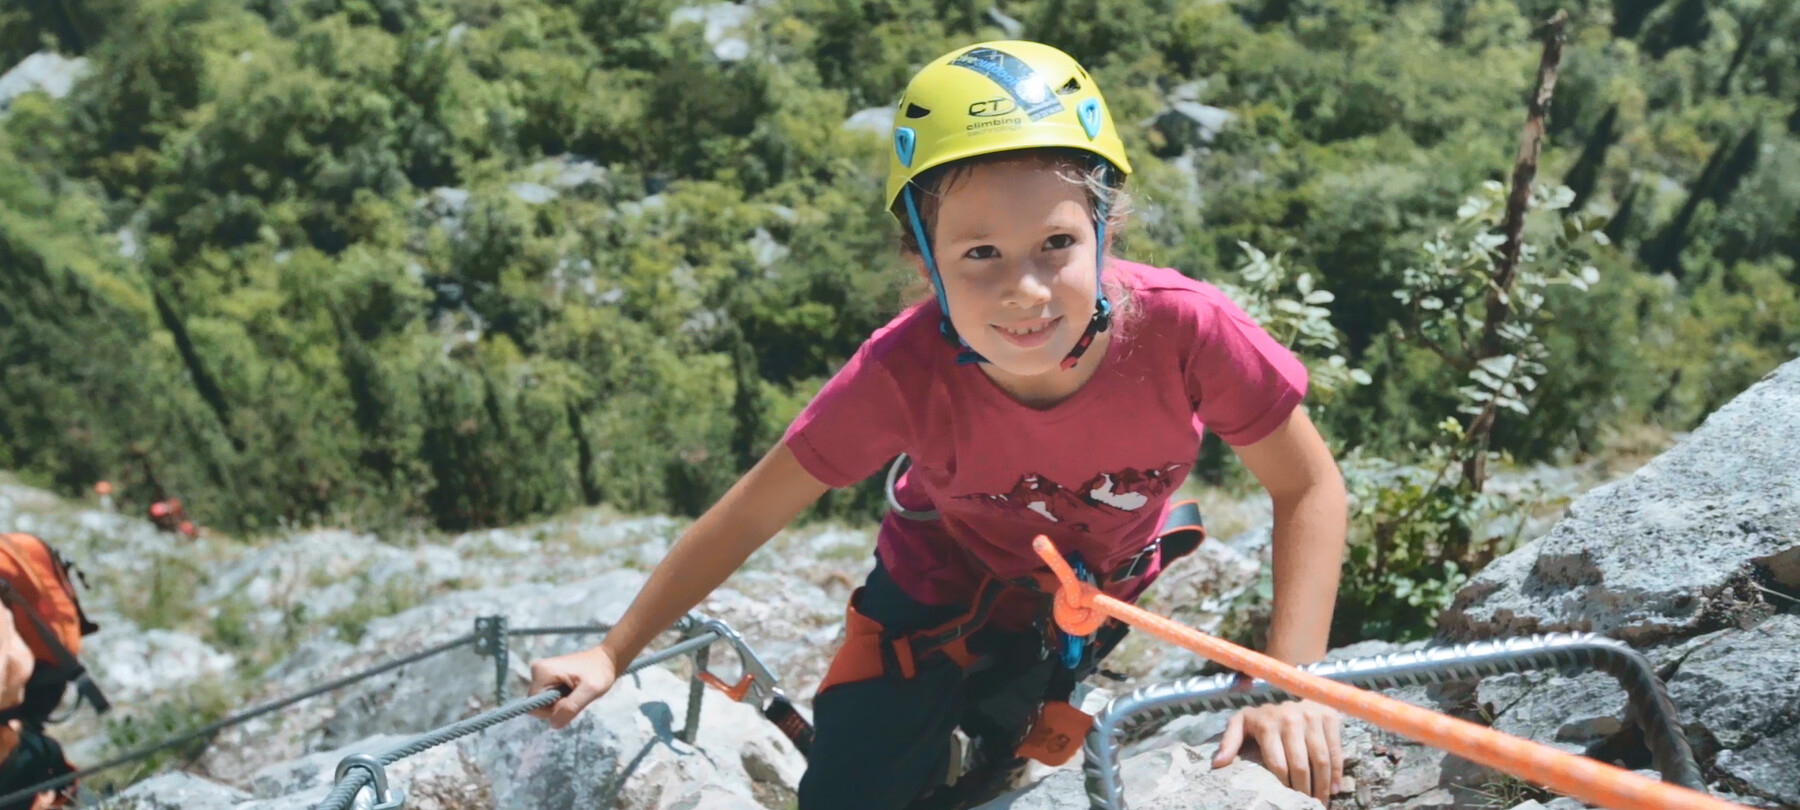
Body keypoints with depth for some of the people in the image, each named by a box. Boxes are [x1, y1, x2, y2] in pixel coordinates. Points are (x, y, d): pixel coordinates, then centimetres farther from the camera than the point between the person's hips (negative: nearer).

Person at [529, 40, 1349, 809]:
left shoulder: (1186, 329, -36)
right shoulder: (905, 372, -36)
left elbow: (1308, 487, -21)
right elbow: (750, 513, -24)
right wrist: (612, 654, -18)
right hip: (941, 593, -1)